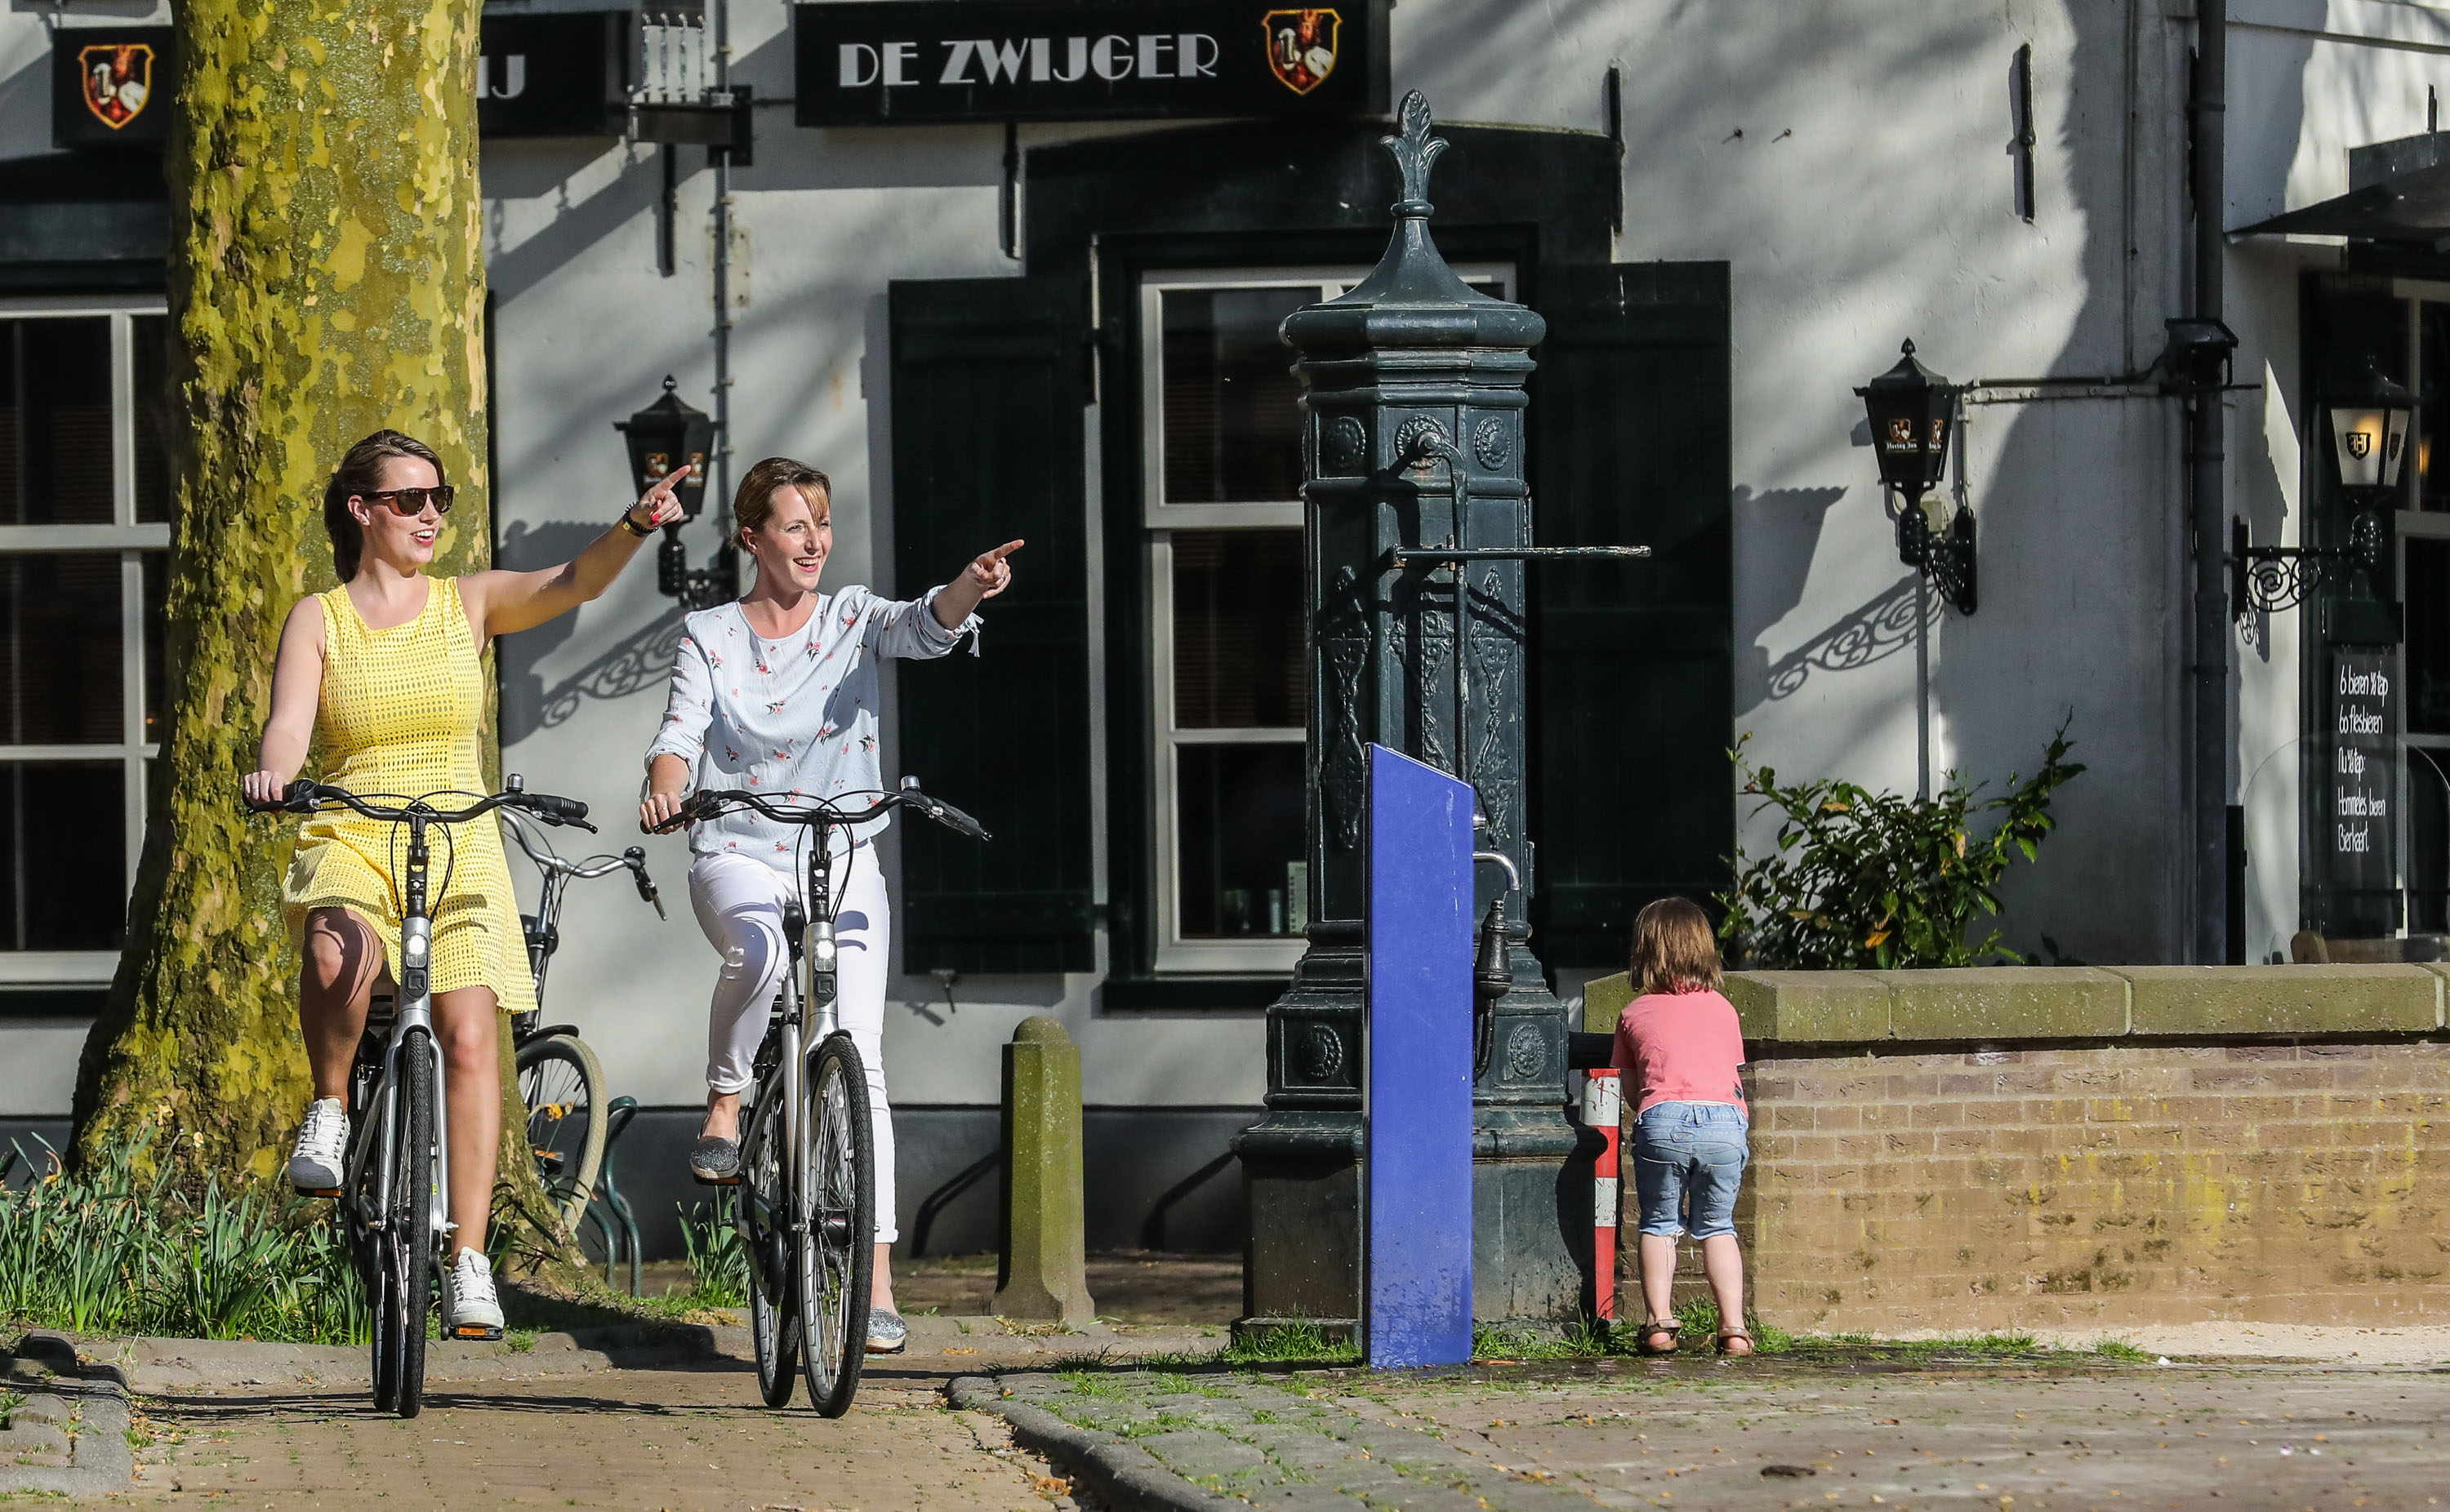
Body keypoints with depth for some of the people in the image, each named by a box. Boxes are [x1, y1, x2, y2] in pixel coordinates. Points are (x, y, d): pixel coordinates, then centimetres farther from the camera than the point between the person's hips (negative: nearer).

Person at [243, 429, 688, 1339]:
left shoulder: (469, 604, 9)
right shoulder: (318, 620, 5)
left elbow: (576, 584, -6)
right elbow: (289, 726, -8)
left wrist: (636, 527, -25)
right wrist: (271, 776, -31)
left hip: (460, 847, 2)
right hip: (348, 843, -2)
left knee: (471, 1038, -15)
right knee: (340, 958, -36)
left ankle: (468, 1263, -15)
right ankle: (330, 1111, -8)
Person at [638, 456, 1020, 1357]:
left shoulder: (853, 620, 5)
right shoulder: (710, 636, 5)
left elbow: (925, 628, -14)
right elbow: (682, 731, -5)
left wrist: (968, 589, -37)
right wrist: (665, 784, -29)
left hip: (842, 863, 1)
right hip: (737, 855, -1)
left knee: (857, 1064, -9)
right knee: (760, 952, -38)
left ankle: (875, 1282, -10)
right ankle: (724, 1105, -11)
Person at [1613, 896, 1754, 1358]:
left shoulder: (1635, 1014, 16)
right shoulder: (1722, 1009, 20)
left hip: (1661, 1118, -2)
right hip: (1725, 1118, 2)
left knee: (1658, 1224, 13)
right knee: (1716, 1227, 15)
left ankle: (1659, 1323, 0)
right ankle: (1733, 1328, 5)